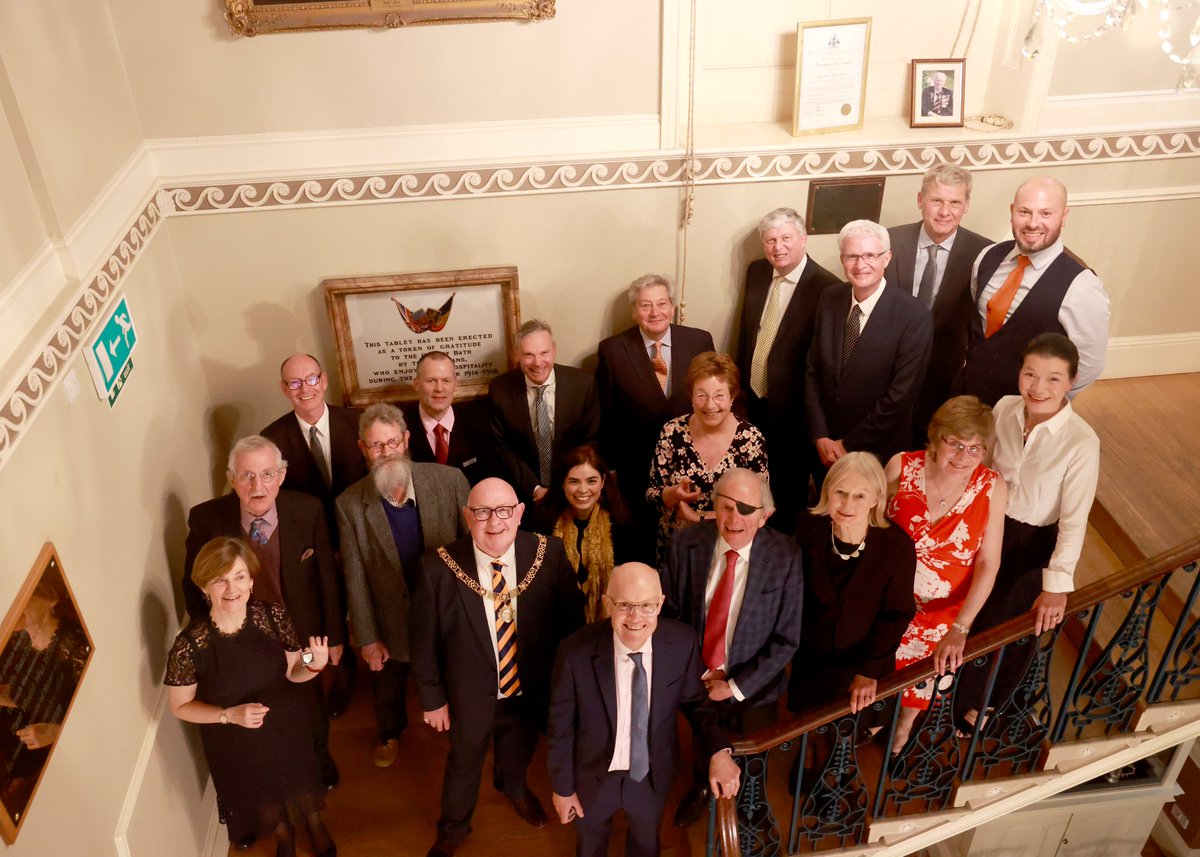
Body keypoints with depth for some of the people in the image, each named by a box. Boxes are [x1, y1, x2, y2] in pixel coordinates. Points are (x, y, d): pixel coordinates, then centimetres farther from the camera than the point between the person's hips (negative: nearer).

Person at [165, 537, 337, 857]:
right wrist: (230, 715, -28)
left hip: (287, 726, 1)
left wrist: (314, 666, -31)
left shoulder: (274, 616, -24)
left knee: (300, 780, 28)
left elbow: (291, 672, -10)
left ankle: (315, 824, 62)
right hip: (234, 744, -1)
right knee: (260, 795, 27)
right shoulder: (190, 644, -29)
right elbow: (180, 706, -14)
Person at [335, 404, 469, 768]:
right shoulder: (350, 504, -17)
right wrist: (367, 638, -6)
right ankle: (391, 734, 59)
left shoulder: (449, 480, -20)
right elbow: (355, 578, -10)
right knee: (388, 687, 26)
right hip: (393, 619, 0)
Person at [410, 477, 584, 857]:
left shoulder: (549, 554, -22)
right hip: (470, 695, -2)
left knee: (519, 751, 31)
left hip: (530, 692, 2)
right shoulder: (438, 566, -25)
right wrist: (432, 697, -5)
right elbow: (424, 640, -12)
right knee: (464, 762, 25)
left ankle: (514, 788, 68)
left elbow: (572, 620, -9)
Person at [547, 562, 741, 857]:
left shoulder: (682, 643, -23)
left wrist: (719, 750, -22)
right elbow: (561, 724, -14)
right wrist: (562, 786, -4)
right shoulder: (576, 652, -28)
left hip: (653, 775, 2)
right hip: (593, 776, -1)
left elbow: (696, 701, -6)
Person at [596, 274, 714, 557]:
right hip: (638, 470, -1)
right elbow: (606, 416, -2)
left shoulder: (700, 341, -4)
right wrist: (609, 466, 0)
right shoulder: (612, 350, -8)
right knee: (644, 544, 17)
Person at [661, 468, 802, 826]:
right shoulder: (686, 543, -19)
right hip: (694, 677, 2)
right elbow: (668, 610, -8)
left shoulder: (785, 557, -23)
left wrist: (736, 686, -18)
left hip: (752, 687, -1)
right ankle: (700, 788, 65)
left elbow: (787, 639, -16)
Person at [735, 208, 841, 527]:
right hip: (755, 397, 6)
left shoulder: (826, 287, -22)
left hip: (792, 405, -6)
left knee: (790, 482, 15)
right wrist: (742, 379, 11)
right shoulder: (756, 271, -1)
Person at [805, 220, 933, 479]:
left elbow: (900, 396, -19)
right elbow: (813, 371, 0)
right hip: (826, 448, 4)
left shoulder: (915, 316, -19)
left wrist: (849, 445, -14)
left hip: (878, 452, -4)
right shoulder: (829, 299, -4)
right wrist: (820, 436, -7)